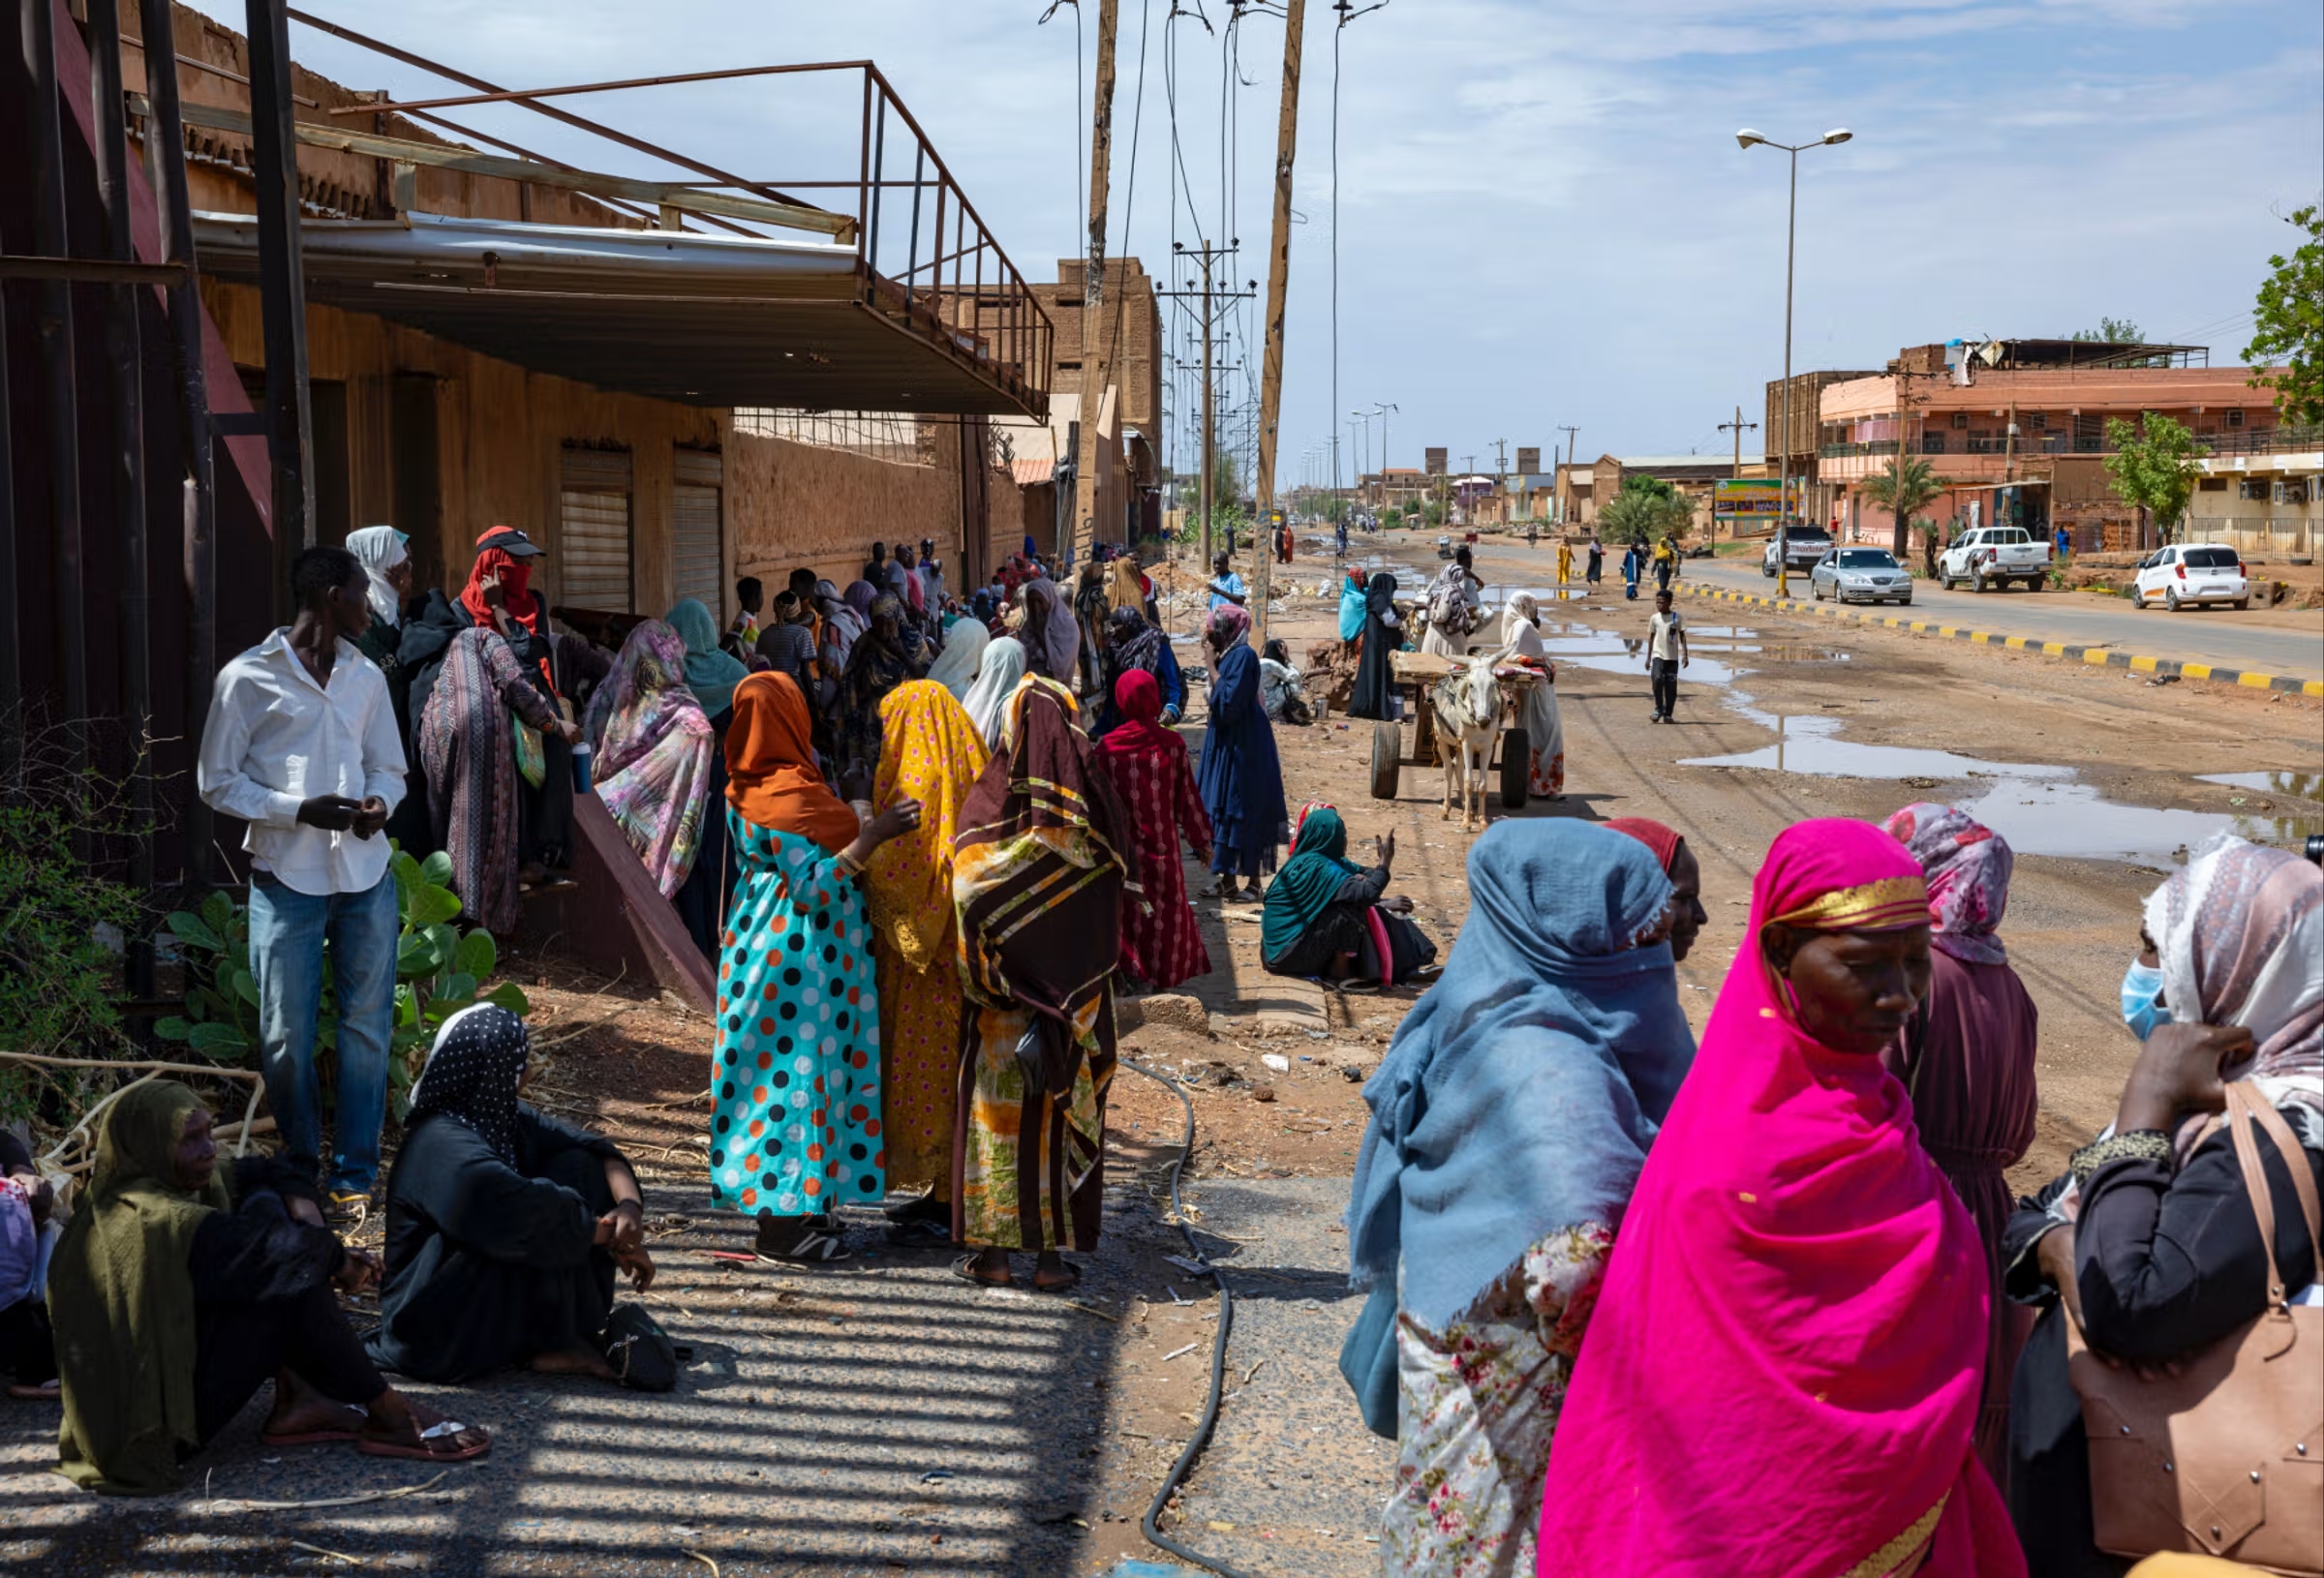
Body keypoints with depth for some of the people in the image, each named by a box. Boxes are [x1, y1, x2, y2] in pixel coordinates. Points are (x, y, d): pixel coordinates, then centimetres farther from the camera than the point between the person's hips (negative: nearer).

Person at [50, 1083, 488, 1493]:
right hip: (160, 1431, -10)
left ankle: (295, 1397, 6)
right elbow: (287, 1250, -29)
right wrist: (337, 1259, -9)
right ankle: (390, 1415, -1)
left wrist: (300, 1204, -7)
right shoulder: (165, 1224, -26)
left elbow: (272, 1174, 12)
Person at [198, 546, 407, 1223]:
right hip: (287, 880, -4)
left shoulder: (367, 676, 12)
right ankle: (299, 1167, 20)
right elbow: (217, 783, -2)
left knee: (366, 1028, 4)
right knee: (286, 1037, 1)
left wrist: (380, 802, -5)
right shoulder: (248, 678, -3)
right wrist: (301, 809, -15)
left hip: (366, 876, 4)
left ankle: (354, 1174, 14)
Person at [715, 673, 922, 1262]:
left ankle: (780, 1200, 25)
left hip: (769, 942, 10)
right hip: (800, 954, -10)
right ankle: (784, 1221, 4)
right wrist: (875, 833, -26)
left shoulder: (748, 787, 8)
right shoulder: (788, 794, -21)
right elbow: (815, 886, -23)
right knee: (798, 1069, -3)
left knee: (777, 1065, 15)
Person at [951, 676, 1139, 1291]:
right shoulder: (1090, 804, -6)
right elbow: (1117, 895, -2)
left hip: (999, 1002, -1)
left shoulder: (989, 801, -10)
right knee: (1061, 1108, 8)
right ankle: (1051, 1254, 12)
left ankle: (990, 1251, 13)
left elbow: (967, 894, -9)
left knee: (995, 1106, 8)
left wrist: (986, 981, 3)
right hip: (1076, 1002, 1)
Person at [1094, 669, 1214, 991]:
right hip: (1162, 845, 0)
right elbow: (1188, 797, -2)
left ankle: (1123, 976, 11)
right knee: (1166, 915, 12)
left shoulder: (1107, 746, -7)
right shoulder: (1172, 744, -8)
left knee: (1126, 913, 12)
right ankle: (1163, 979, 16)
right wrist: (1201, 841, 8)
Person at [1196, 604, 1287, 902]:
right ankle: (1227, 878, 17)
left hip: (1241, 746, -10)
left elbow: (1227, 701, -24)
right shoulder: (1229, 654, 10)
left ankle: (1252, 880, 4)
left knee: (1244, 812, -3)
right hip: (1225, 743, 10)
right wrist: (1214, 660, 6)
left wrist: (1211, 663, -19)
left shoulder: (1243, 656, -18)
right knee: (1223, 810, 11)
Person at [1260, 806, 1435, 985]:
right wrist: (1385, 862, -17)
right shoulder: (1316, 867, -22)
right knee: (1351, 910, -23)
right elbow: (1364, 894, -28)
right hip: (1291, 946, -10)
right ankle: (1340, 969, -10)